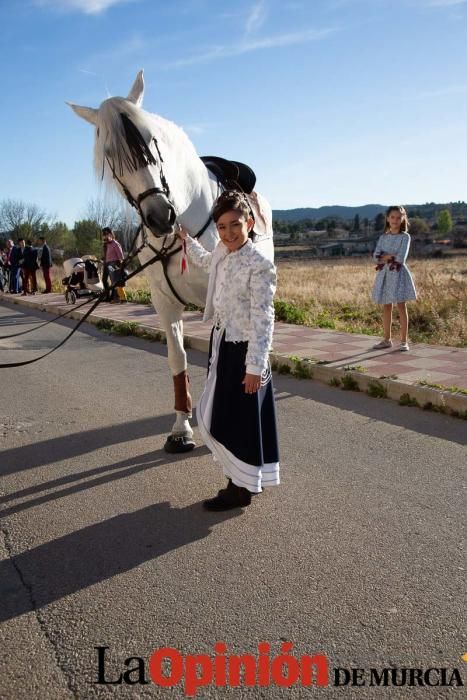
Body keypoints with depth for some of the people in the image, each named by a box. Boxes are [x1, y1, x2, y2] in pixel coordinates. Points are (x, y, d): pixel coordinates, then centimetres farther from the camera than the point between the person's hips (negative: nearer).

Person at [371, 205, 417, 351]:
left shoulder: (405, 237, -3)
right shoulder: (383, 238, 9)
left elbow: (401, 258, -15)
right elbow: (376, 257, -3)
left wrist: (385, 258, -7)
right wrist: (391, 256, -15)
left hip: (399, 273, -4)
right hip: (385, 274, 4)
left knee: (401, 307, -2)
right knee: (386, 308, 9)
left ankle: (404, 341, 2)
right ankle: (387, 340, 18)